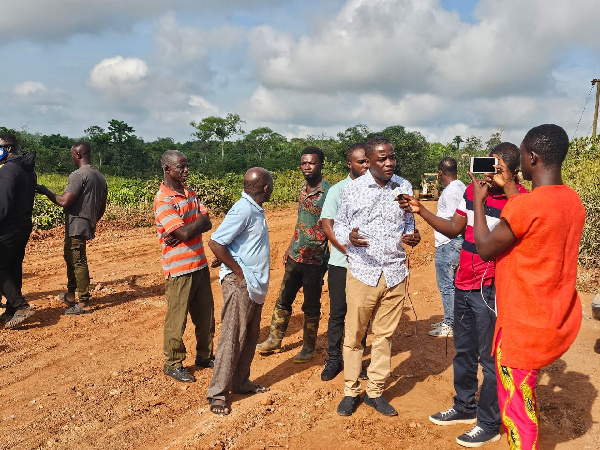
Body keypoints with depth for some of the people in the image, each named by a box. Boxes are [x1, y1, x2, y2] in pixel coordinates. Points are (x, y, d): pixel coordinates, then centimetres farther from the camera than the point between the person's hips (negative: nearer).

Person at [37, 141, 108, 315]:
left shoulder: (78, 175, -15)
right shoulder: (100, 176, 13)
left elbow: (65, 201, -21)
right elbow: (102, 207, 17)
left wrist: (46, 191, -5)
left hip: (76, 227, -9)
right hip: (87, 226, 9)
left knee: (78, 262, -4)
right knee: (70, 257, 21)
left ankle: (84, 303, 1)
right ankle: (70, 295, 31)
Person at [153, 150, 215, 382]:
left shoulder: (190, 193, 9)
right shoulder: (163, 201, -15)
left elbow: (207, 224, 0)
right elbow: (185, 233, -23)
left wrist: (185, 232, -16)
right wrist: (198, 220, -4)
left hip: (200, 264, 7)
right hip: (179, 269, -7)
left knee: (205, 314, 17)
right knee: (177, 319, 5)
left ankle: (204, 356, 34)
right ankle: (173, 364, 23)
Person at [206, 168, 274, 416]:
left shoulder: (255, 209, 9)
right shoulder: (243, 210, -19)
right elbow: (215, 242, -24)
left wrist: (257, 278, 12)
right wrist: (239, 272, -17)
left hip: (255, 285, 9)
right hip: (240, 284, -9)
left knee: (250, 338, 17)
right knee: (232, 339, -2)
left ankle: (241, 383, 30)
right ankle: (217, 393, 10)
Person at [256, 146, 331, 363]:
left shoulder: (328, 192, -15)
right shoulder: (303, 188, 8)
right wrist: (289, 249, 16)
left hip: (315, 260, -7)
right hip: (295, 257, 7)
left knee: (311, 307, 8)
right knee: (283, 300, 15)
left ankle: (309, 347, 25)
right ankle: (274, 340, 31)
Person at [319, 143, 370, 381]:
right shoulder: (337, 190, 1)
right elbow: (327, 225, -4)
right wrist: (350, 251, -12)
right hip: (341, 263, -1)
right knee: (337, 313, 5)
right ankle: (333, 359, 18)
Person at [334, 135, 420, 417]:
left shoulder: (404, 187, 5)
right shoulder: (352, 189, -3)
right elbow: (339, 224, 5)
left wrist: (410, 236, -7)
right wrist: (349, 238, -17)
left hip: (395, 274, 3)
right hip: (362, 273, -2)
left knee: (385, 335, 11)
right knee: (353, 334, 6)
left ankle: (375, 391, 27)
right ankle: (351, 391, 25)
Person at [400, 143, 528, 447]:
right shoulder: (473, 190, 4)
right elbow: (454, 229, 11)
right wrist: (420, 211, 1)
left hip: (492, 292, -7)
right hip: (463, 286, 7)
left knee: (491, 359, 6)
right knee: (463, 351, 19)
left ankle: (488, 424, 25)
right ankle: (464, 407, 39)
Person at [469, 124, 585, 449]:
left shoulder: (524, 205, -25)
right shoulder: (572, 200, 2)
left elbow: (485, 249, -12)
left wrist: (479, 201, 0)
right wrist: (509, 188, 18)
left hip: (526, 325, -9)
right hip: (559, 319, 9)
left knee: (516, 407, 7)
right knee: (523, 396, 29)